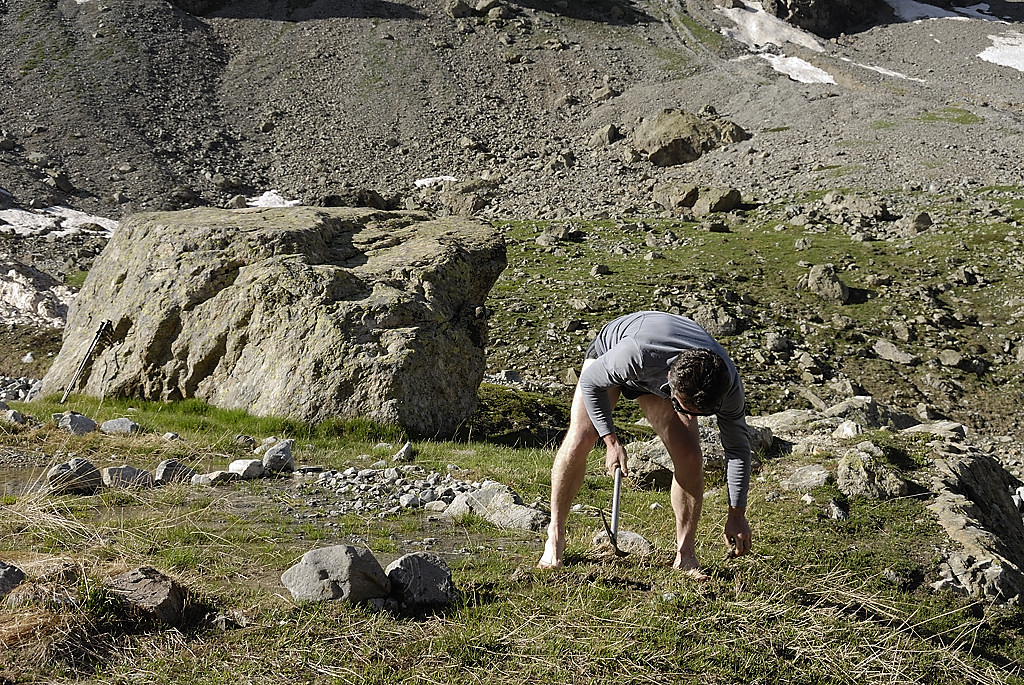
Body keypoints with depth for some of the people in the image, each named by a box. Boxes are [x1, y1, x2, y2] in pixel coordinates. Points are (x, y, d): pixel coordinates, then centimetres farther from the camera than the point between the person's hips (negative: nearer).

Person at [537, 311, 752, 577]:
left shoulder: (727, 382, -35)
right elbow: (591, 383, -24)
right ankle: (555, 534, 1)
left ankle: (685, 554, -1)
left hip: (660, 382, 2)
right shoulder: (635, 354, -47)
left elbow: (738, 447, -18)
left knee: (690, 457, -15)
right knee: (579, 441, -17)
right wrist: (611, 441, -27)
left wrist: (737, 515, -18)